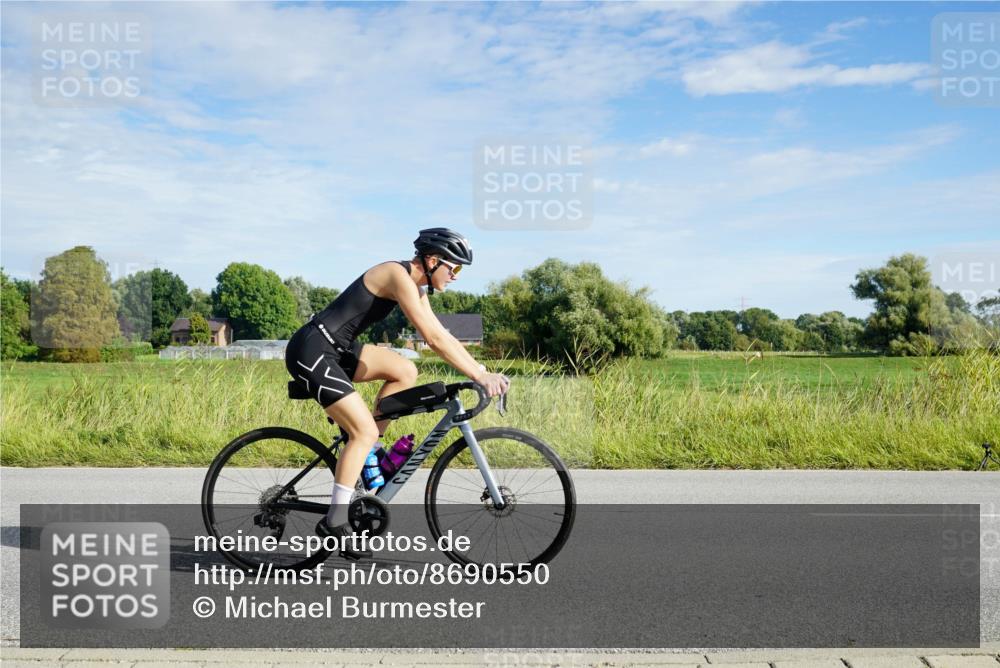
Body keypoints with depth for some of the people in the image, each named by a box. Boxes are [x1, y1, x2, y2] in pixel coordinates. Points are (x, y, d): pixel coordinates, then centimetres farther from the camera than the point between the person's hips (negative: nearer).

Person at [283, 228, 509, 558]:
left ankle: (365, 454, 10)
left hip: (336, 349, 9)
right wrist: (479, 376, -22)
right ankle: (334, 522, -4)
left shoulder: (416, 286, 12)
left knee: (405, 371, 3)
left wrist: (481, 370, 5)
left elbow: (442, 334, 13)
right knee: (365, 431, -13)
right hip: (311, 351, -9)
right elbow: (434, 338, -24)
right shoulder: (398, 275, -17)